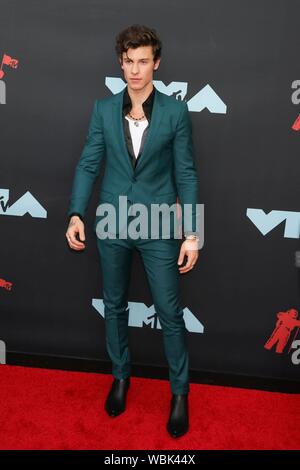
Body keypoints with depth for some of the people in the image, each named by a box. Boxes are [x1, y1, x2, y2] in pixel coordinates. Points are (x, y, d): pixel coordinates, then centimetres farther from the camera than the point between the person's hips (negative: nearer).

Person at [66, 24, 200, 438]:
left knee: (170, 312, 5)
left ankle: (180, 391, 26)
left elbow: (186, 174, -4)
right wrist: (76, 214, -8)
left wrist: (191, 233, -7)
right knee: (114, 306, 15)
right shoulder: (103, 109, 2)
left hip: (159, 226, -2)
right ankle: (121, 376, 38)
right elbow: (88, 164, 3)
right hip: (112, 224, 3)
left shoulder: (175, 112, -4)